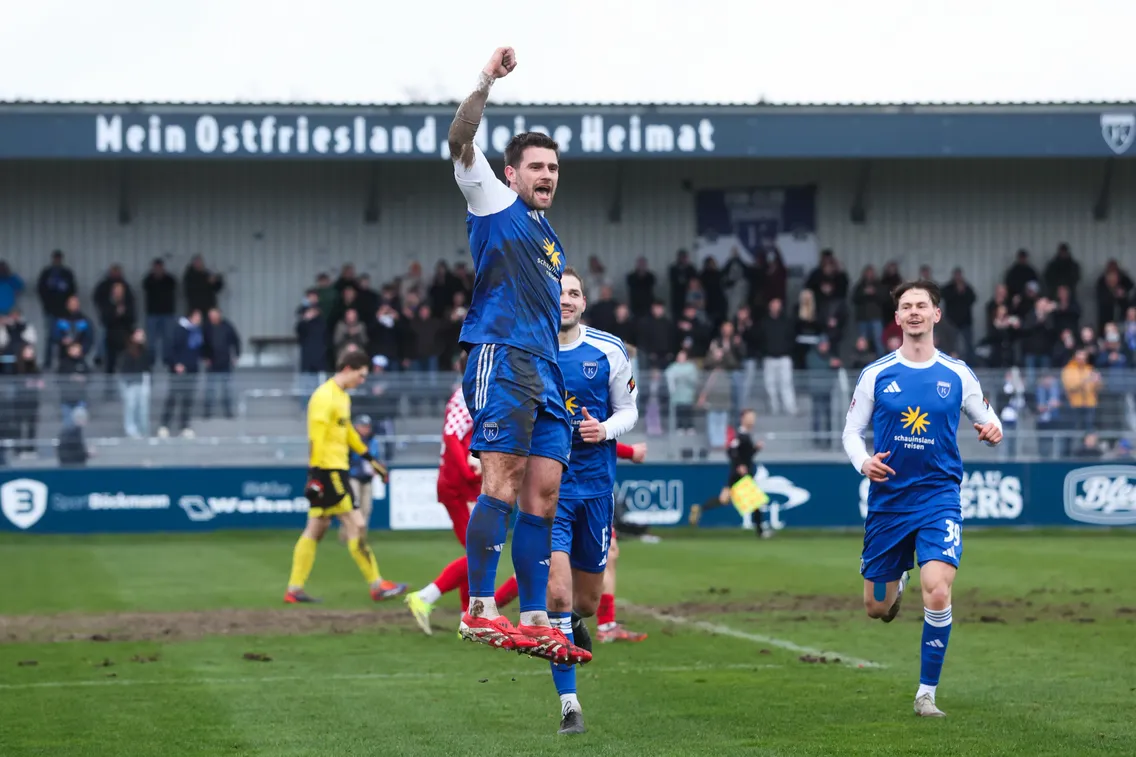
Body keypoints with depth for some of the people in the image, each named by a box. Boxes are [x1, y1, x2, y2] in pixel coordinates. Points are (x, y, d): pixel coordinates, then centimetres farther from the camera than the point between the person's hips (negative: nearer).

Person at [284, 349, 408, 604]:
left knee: (316, 528, 9)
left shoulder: (343, 397, 16)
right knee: (355, 524, -6)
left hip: (335, 470, 10)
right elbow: (316, 437, -20)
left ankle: (294, 590, 10)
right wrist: (314, 474, -24)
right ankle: (377, 586, -2)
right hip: (328, 470, -10)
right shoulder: (325, 397, -14)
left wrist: (370, 459, 31)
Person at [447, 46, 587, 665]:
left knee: (543, 494, 3)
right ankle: (479, 612, -20)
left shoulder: (550, 241, 28)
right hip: (501, 356, -8)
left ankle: (534, 621, 3)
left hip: (545, 372, 8)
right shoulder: (493, 202, 8)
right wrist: (485, 84, -17)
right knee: (503, 482, -17)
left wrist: (565, 390, 26)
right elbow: (460, 141, -7)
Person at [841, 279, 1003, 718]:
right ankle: (899, 581, 49)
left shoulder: (957, 375, 1)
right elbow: (852, 431, 6)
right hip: (887, 499, 1)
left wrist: (993, 430, -13)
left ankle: (926, 693, -7)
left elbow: (987, 420, 11)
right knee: (876, 608, 9)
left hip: (938, 497, -1)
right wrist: (863, 462, -15)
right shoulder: (876, 375, 0)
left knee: (937, 591, -21)